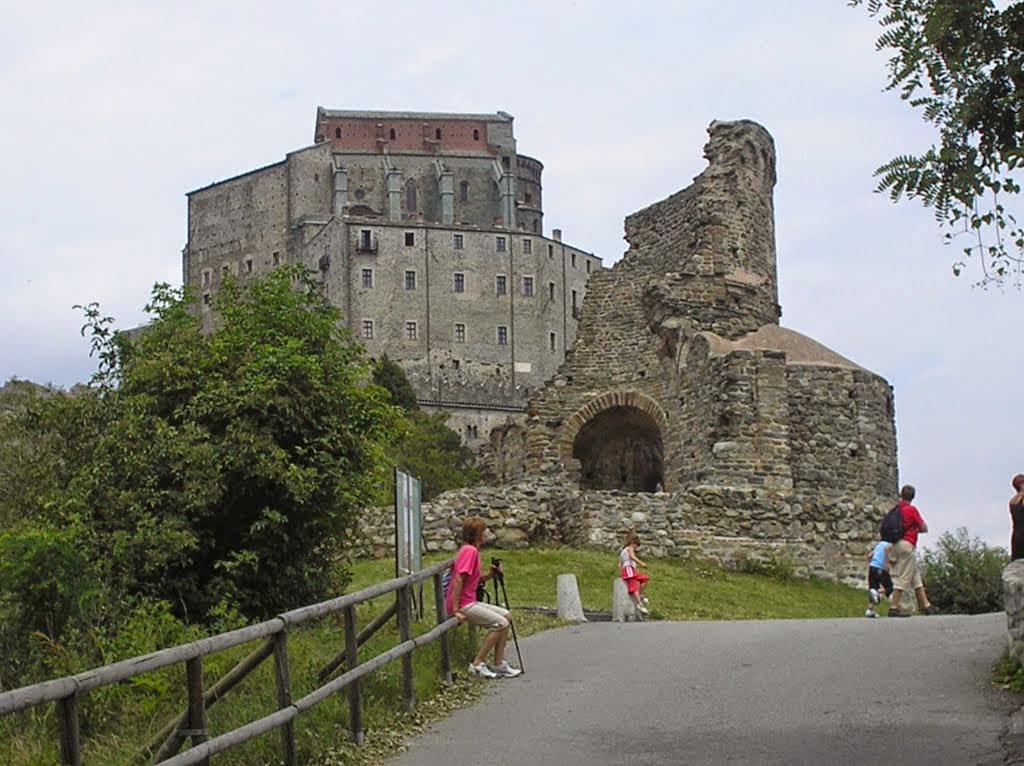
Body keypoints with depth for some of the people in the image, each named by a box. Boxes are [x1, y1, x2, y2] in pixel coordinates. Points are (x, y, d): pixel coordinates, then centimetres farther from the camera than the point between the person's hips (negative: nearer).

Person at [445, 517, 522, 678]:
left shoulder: (472, 550, 16)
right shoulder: (470, 551, -16)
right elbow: (458, 580, -24)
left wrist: (489, 575, 1)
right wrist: (456, 610, -26)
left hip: (470, 602, 10)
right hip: (463, 604, -10)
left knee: (505, 615, 10)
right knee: (500, 623, -12)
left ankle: (499, 664, 12)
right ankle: (478, 664, -6)